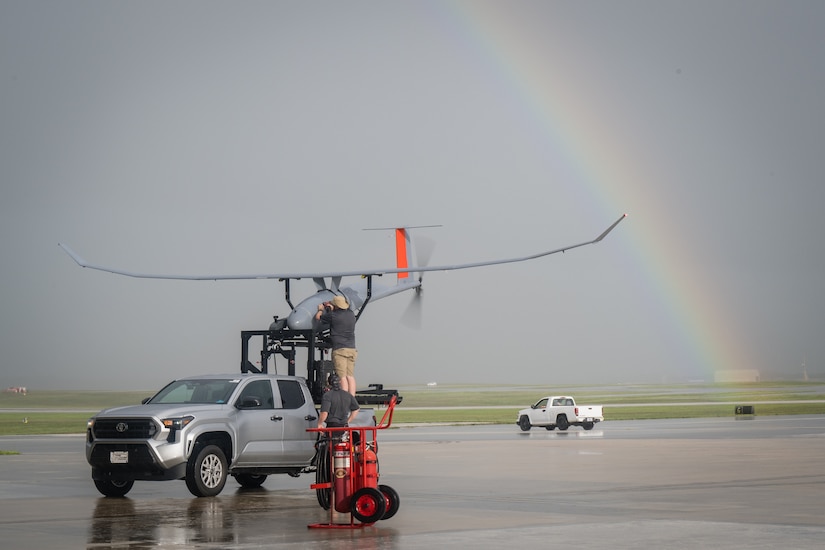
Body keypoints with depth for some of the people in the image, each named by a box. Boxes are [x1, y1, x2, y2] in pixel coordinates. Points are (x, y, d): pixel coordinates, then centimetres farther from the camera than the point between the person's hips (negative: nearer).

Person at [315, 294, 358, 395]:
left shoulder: (333, 316, -8)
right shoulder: (351, 314, 10)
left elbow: (318, 317, 10)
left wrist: (321, 309, 30)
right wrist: (332, 308, 42)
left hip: (339, 349, -6)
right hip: (351, 348, 6)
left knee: (342, 377, -9)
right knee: (350, 376, 4)